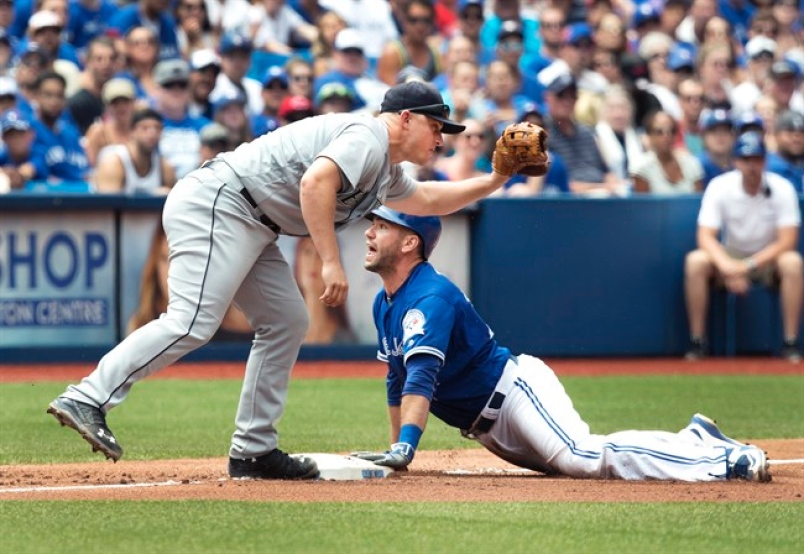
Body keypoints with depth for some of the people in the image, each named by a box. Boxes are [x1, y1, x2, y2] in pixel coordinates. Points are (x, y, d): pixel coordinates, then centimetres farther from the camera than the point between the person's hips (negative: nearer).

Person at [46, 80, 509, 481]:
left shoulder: (387, 171, 23)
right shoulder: (366, 137, -10)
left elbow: (425, 200, 42)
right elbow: (314, 182, -27)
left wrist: (495, 181, 34)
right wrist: (331, 262, -29)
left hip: (250, 229, 11)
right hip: (214, 205, -11)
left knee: (286, 323, 9)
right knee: (191, 322, -22)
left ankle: (254, 451, 9)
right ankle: (87, 400, -29)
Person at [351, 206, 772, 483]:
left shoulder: (430, 297, -18)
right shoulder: (384, 304, 12)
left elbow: (422, 376, -31)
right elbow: (398, 379, 22)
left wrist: (404, 448, -41)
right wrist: (395, 452, 16)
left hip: (513, 387, -10)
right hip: (488, 428, 10)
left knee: (583, 457, -29)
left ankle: (723, 459, -29)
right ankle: (695, 439, 16)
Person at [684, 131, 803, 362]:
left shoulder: (781, 188, -15)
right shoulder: (719, 187, -13)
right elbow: (705, 237, -18)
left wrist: (749, 265, -29)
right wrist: (727, 267, -37)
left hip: (769, 257, -1)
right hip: (730, 256, 1)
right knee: (695, 261, -28)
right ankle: (697, 342, -20)